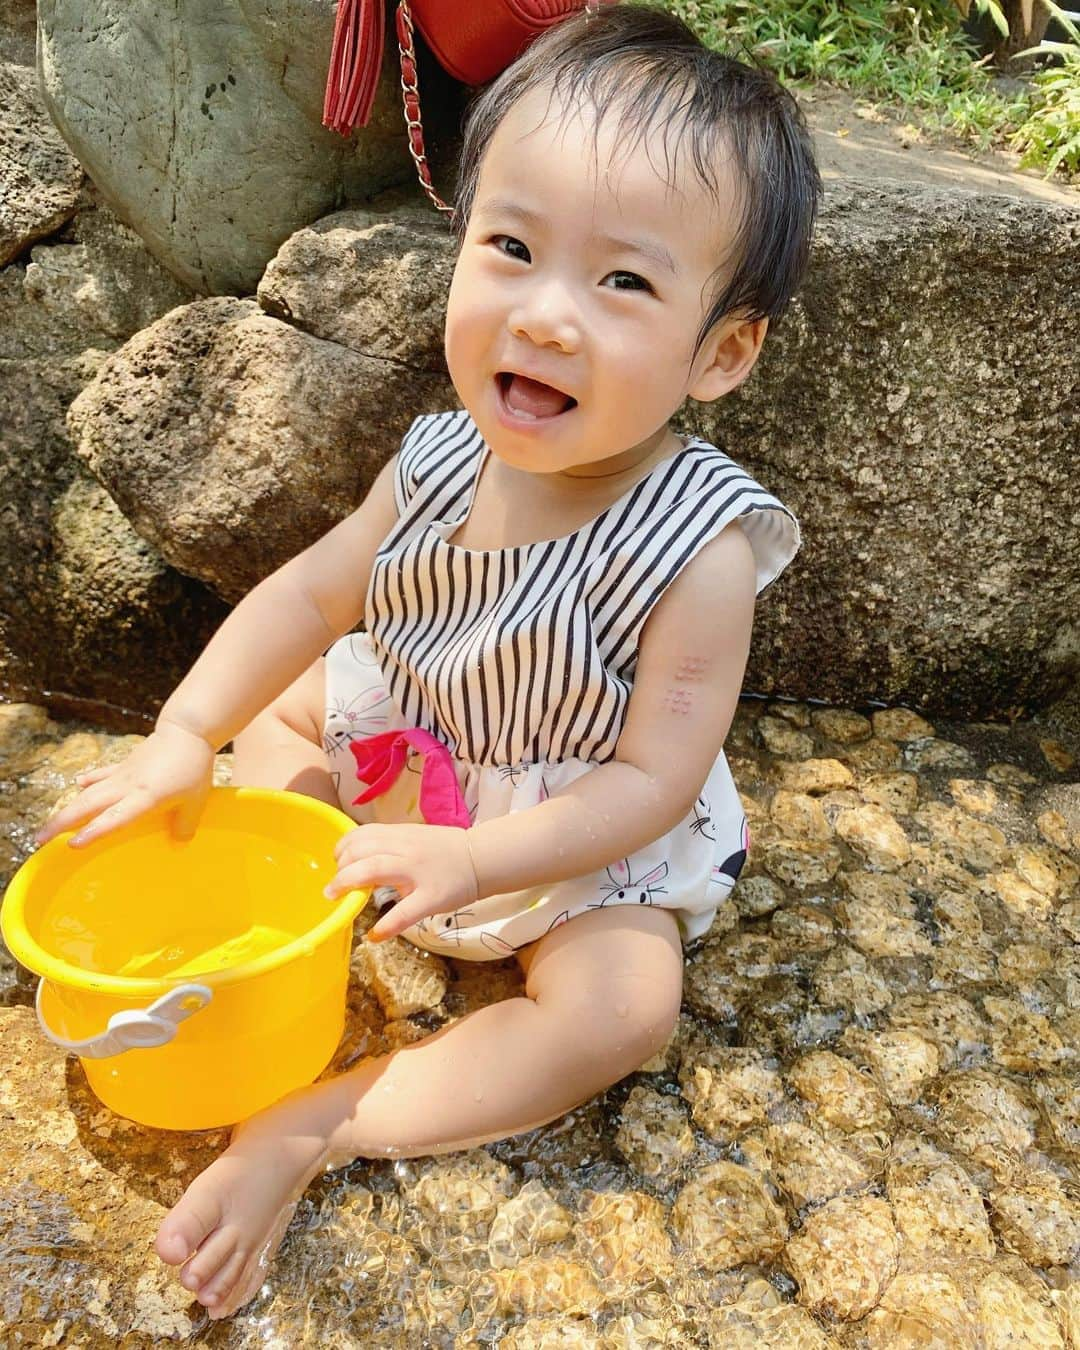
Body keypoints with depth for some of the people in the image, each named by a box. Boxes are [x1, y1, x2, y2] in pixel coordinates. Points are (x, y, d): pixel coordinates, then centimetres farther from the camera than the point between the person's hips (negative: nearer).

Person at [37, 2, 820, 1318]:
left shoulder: (697, 544, -30)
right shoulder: (446, 456, -16)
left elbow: (654, 776, -26)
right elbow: (315, 588, -3)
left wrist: (475, 859, -36)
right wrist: (184, 737, -11)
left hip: (589, 841, -4)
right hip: (409, 744, 5)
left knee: (622, 1007, -25)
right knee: (273, 703, 8)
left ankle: (313, 1125, -17)